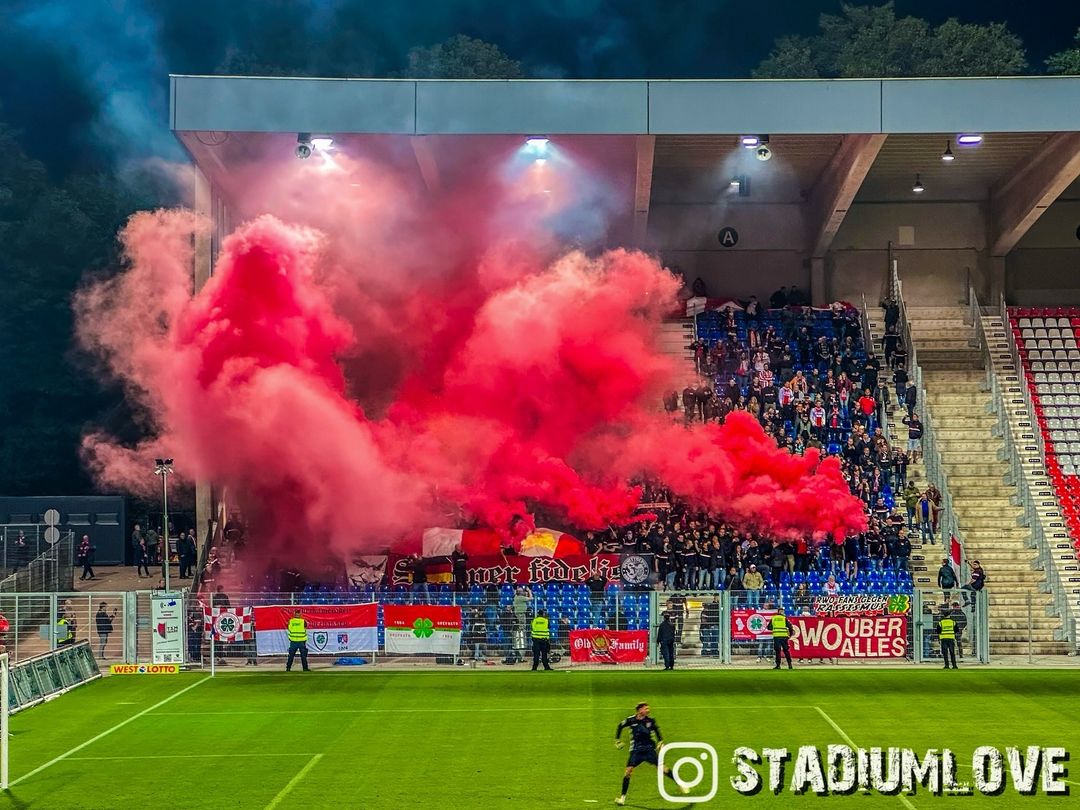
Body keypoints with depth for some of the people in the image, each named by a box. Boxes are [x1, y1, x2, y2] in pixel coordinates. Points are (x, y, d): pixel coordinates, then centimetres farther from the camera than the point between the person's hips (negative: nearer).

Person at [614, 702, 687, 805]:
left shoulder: (650, 721, -4)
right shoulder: (631, 720, -8)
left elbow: (656, 730, 17)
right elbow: (620, 726, 10)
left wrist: (660, 741, 10)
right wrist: (618, 741, 12)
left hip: (649, 749, 1)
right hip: (636, 751, -1)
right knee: (628, 771, -13)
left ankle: (680, 784, 8)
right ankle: (623, 796, -3)